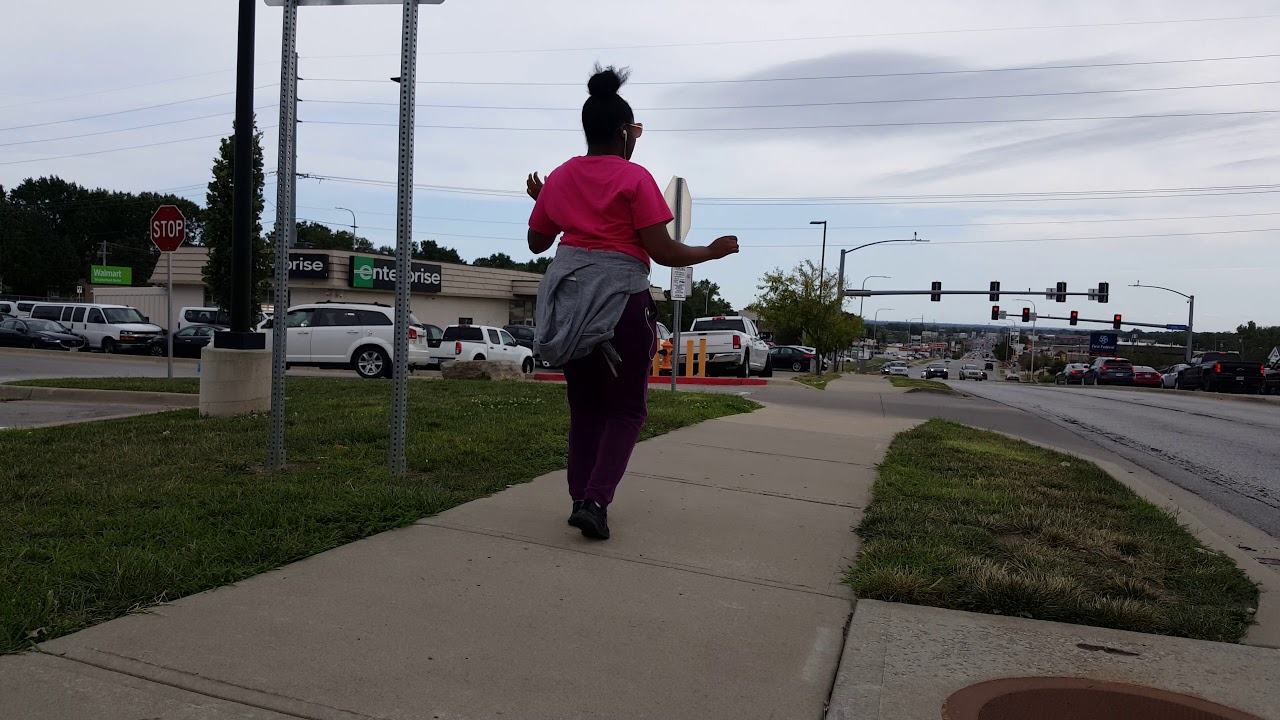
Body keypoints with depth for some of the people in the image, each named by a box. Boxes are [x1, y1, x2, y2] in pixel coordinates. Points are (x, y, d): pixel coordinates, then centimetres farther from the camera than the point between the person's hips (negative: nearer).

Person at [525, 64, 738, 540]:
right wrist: (712, 251, 5)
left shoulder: (559, 178, 9)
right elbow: (664, 252, -10)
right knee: (626, 409, 6)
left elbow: (537, 243, 18)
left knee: (584, 407, 17)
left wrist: (541, 201, 34)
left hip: (566, 299, 5)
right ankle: (595, 500, -9)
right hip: (619, 299, -5)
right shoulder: (634, 178, -6)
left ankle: (582, 499, 16)